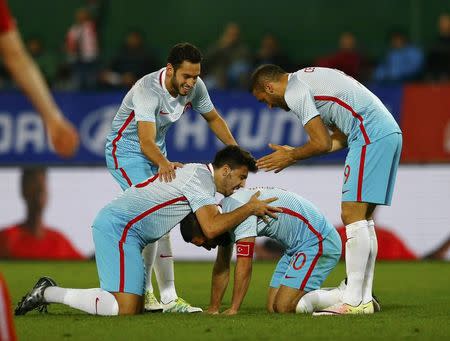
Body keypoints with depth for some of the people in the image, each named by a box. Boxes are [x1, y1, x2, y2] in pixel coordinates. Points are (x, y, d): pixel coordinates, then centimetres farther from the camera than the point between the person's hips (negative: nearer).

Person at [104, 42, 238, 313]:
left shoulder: (195, 87, -12)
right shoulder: (148, 90, -32)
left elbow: (213, 118, 8)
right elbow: (146, 141, -43)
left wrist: (235, 149, -3)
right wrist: (163, 164, -62)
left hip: (157, 153, 8)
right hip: (125, 151, -7)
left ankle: (169, 297, 10)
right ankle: (141, 292, -17)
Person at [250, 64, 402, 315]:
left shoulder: (294, 92, -5)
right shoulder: (307, 80, 26)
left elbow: (323, 144, -8)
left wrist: (291, 157, 9)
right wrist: (295, 154, 27)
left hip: (371, 137, -10)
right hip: (389, 132, 10)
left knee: (352, 216, -11)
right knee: (364, 220, 11)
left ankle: (353, 301, -13)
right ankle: (365, 298, 11)